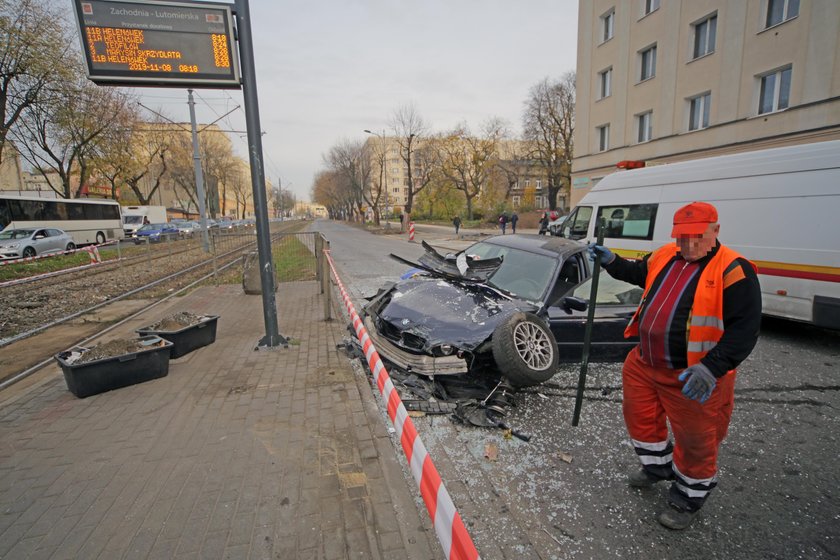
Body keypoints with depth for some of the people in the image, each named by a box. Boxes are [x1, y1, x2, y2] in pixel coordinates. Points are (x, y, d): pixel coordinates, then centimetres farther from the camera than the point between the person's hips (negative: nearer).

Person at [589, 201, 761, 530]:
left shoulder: (733, 270, -17)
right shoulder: (665, 256, 3)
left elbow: (745, 329, -20)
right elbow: (639, 274, 25)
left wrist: (711, 368, -31)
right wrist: (611, 262, 10)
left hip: (692, 377, -6)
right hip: (645, 364, 7)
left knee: (695, 441, 11)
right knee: (640, 418, 22)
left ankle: (688, 499, 36)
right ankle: (658, 467, 49)